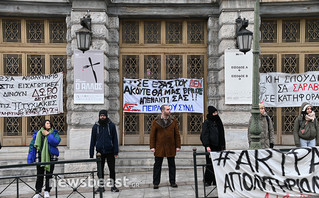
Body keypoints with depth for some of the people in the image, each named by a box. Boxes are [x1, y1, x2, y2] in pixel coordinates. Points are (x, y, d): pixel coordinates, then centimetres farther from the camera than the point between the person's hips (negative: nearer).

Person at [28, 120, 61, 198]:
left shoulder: (54, 133, 6)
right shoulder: (38, 134, 7)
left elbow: (56, 142, -11)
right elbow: (32, 145, 7)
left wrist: (48, 135, -12)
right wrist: (30, 159, 3)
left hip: (50, 157, 0)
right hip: (40, 157, 0)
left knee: (49, 175, 3)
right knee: (39, 175, 2)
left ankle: (47, 191, 13)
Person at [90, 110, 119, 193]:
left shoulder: (111, 125, 0)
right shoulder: (95, 126, 5)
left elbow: (115, 139, 0)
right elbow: (92, 140, 7)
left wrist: (116, 152, -6)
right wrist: (91, 154, 4)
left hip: (110, 151, -2)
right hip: (100, 152, 2)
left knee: (112, 169, 3)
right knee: (100, 170, 9)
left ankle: (113, 186, 14)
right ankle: (101, 186, 20)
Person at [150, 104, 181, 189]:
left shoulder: (173, 121, 4)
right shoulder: (156, 122, -1)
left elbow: (177, 134, 5)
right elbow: (152, 135, 0)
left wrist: (178, 146, -1)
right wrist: (152, 146, -6)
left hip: (171, 147, 2)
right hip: (159, 147, -2)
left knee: (172, 165, 8)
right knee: (157, 165, 4)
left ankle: (172, 182, 20)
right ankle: (156, 183, 14)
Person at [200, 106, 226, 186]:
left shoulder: (218, 122, 14)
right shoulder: (207, 122, -5)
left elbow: (222, 135, 18)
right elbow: (204, 134, -11)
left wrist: (223, 146, 13)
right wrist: (207, 146, -19)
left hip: (218, 146, 6)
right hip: (210, 146, -6)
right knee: (210, 164, -3)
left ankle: (216, 180, 12)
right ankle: (207, 180, 8)